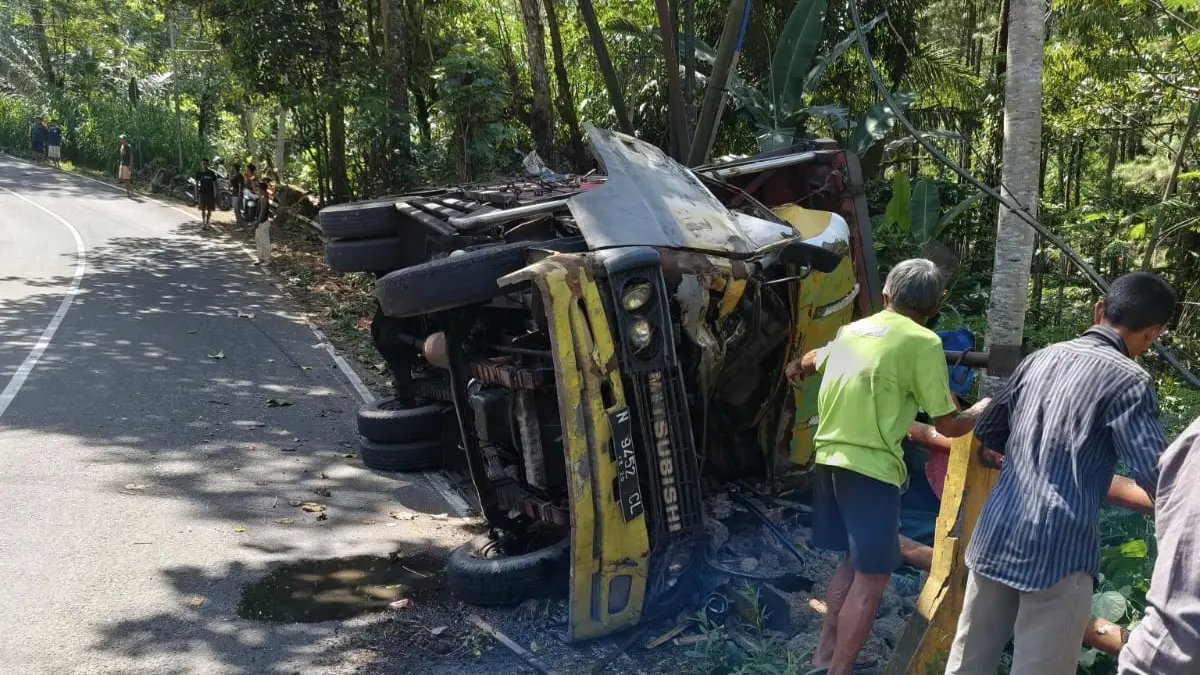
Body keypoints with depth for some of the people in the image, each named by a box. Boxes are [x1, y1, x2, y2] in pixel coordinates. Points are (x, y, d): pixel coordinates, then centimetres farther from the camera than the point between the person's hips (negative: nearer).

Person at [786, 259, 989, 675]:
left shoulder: (852, 330, 13)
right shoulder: (923, 342, -7)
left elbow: (815, 360, 37)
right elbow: (948, 425, -7)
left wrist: (797, 366, 60)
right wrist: (986, 407, 14)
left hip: (829, 459, 8)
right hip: (870, 468, -8)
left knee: (853, 563, 21)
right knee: (872, 576, 2)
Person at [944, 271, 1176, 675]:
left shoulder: (1041, 358, 11)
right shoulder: (1127, 379, -8)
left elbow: (988, 432, 21)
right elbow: (1155, 475, -13)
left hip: (996, 535, 7)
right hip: (1058, 548, -6)